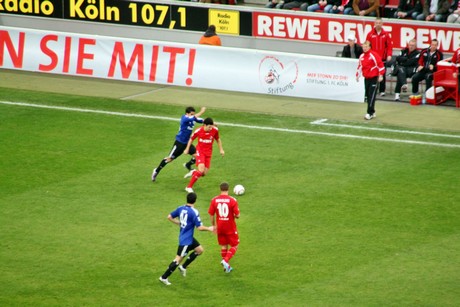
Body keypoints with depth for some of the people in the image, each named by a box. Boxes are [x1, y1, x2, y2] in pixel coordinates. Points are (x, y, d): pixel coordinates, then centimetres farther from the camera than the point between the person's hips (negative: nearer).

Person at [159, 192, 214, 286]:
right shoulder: (194, 212, -22)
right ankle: (164, 277, 0)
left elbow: (169, 217, 8)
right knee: (179, 259, -3)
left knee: (200, 250, 19)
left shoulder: (181, 208, 0)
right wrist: (209, 229, -4)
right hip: (186, 239, -9)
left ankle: (183, 267, 21)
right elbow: (200, 227, -21)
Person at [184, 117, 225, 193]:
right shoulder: (198, 131, -17)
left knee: (204, 173, -2)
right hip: (200, 151, -3)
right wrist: (187, 149, 9)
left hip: (208, 153, 4)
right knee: (201, 170, -22)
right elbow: (191, 139, 2)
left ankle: (194, 173, 34)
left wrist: (221, 149, 8)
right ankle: (189, 187, -8)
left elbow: (218, 139, 9)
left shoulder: (215, 130, -11)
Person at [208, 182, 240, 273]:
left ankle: (226, 267, 22)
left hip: (220, 227, 3)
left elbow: (211, 214, -1)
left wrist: (213, 225, 13)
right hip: (230, 228, -3)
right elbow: (237, 215, -13)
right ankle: (226, 261, -11)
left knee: (224, 246, 17)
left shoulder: (214, 200, -6)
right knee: (234, 246, 10)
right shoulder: (232, 200, -14)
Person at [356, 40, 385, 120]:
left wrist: (380, 75, -15)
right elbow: (360, 66, 20)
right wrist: (358, 75, 18)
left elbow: (380, 65, -13)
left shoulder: (373, 55, -13)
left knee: (371, 96, -11)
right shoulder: (362, 56, 9)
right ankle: (372, 112, 20)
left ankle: (370, 113, -13)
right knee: (368, 95, 9)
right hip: (366, 78, 7)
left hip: (374, 78, -7)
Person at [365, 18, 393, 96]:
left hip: (383, 58, 0)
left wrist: (389, 55, -9)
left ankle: (382, 90, 9)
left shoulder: (386, 34, 3)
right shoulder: (370, 34, 3)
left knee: (382, 75, 2)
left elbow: (390, 45, 2)